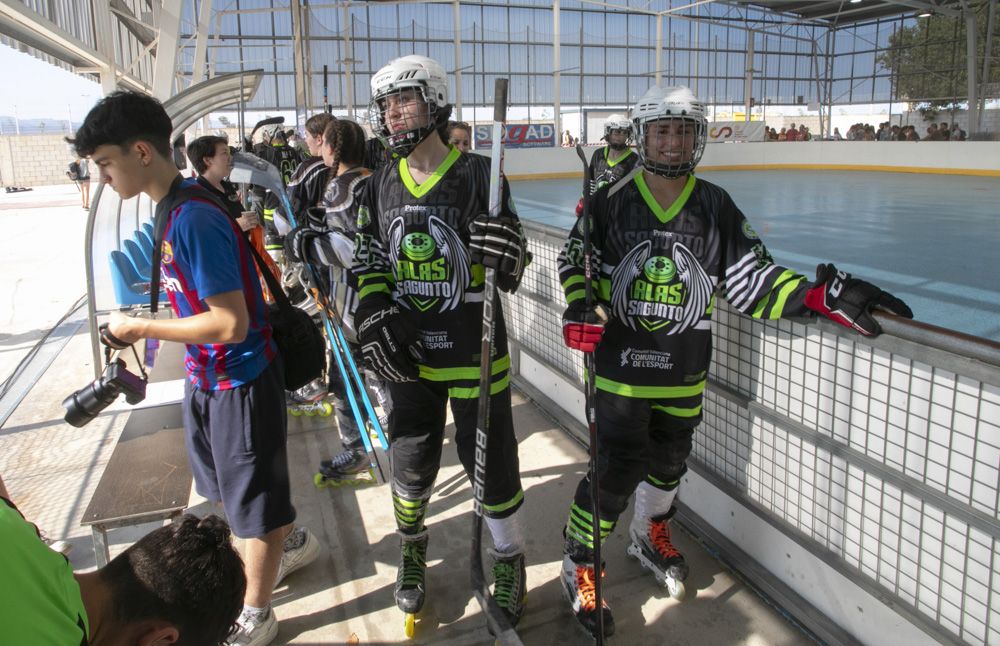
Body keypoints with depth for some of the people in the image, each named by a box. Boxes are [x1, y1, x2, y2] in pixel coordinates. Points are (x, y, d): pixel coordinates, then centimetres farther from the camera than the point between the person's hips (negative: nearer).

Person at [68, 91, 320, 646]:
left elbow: (231, 324, -28)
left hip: (239, 381, -10)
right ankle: (292, 542, 51)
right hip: (207, 377, 10)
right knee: (236, 488, 26)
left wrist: (140, 327, -18)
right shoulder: (170, 209, 4)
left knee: (253, 502, 10)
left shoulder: (194, 219, -26)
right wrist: (139, 329, 5)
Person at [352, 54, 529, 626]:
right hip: (409, 353, 4)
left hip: (475, 351, -3)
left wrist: (507, 257, -30)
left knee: (491, 461, 5)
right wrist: (373, 319, -4)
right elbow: (370, 264, 12)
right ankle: (412, 545, 43)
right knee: (412, 462, 15)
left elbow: (511, 274, -7)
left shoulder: (479, 176, -9)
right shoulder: (380, 187, 5)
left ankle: (510, 559, 30)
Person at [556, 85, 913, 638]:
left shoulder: (715, 207, -2)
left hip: (683, 369, 4)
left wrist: (823, 295, -17)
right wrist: (581, 308, -14)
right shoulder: (612, 200, -7)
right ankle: (579, 562, 19)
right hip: (621, 361, -3)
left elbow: (750, 279, -4)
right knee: (618, 466, -4)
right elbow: (574, 258, 4)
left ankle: (650, 535, 49)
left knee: (669, 459, 20)